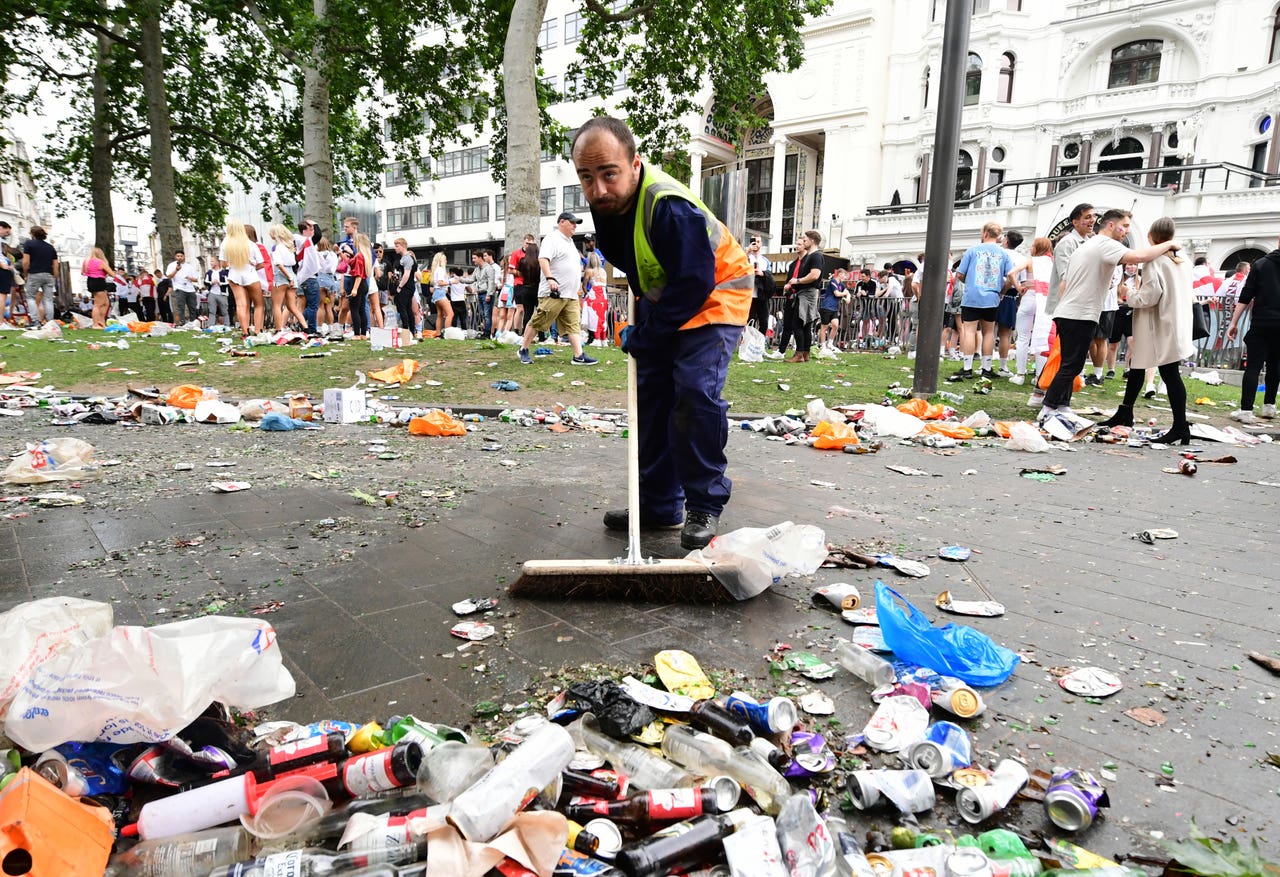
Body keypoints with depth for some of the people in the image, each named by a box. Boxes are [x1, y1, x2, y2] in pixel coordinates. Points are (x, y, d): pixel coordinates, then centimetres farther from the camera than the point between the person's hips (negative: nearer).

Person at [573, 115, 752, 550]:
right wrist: (640, 330, 9)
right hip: (661, 299, 8)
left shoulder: (669, 207, -33)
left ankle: (705, 505, -6)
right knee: (651, 396, 6)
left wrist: (644, 336, -22)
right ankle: (659, 504, 16)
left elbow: (694, 283, -30)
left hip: (713, 296, -8)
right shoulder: (606, 202, -7)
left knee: (695, 392, -22)